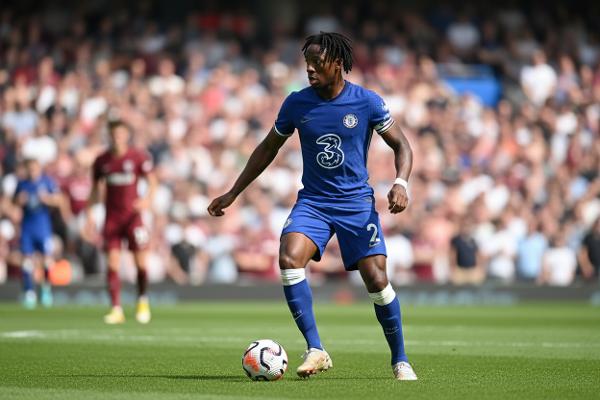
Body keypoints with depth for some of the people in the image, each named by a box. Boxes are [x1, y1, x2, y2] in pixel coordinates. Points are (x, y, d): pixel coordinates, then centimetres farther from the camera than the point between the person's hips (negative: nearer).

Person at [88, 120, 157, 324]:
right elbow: (96, 187, 16)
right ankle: (116, 309, -5)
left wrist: (147, 199, -17)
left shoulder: (138, 157, -2)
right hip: (112, 216, 2)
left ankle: (143, 301, 19)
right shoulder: (102, 161, 6)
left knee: (140, 261, -5)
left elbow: (152, 181, 2)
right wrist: (89, 209, 5)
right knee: (113, 263, -6)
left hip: (132, 214, -2)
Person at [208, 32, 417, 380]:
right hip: (312, 201, 2)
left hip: (357, 201, -2)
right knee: (289, 258, -25)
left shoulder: (367, 102, -7)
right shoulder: (296, 103, -1)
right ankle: (316, 350, -20)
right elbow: (268, 148, 13)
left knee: (377, 280, -9)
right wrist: (233, 194, 11)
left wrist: (401, 184, -17)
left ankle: (400, 361, 12)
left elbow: (401, 145, 2)